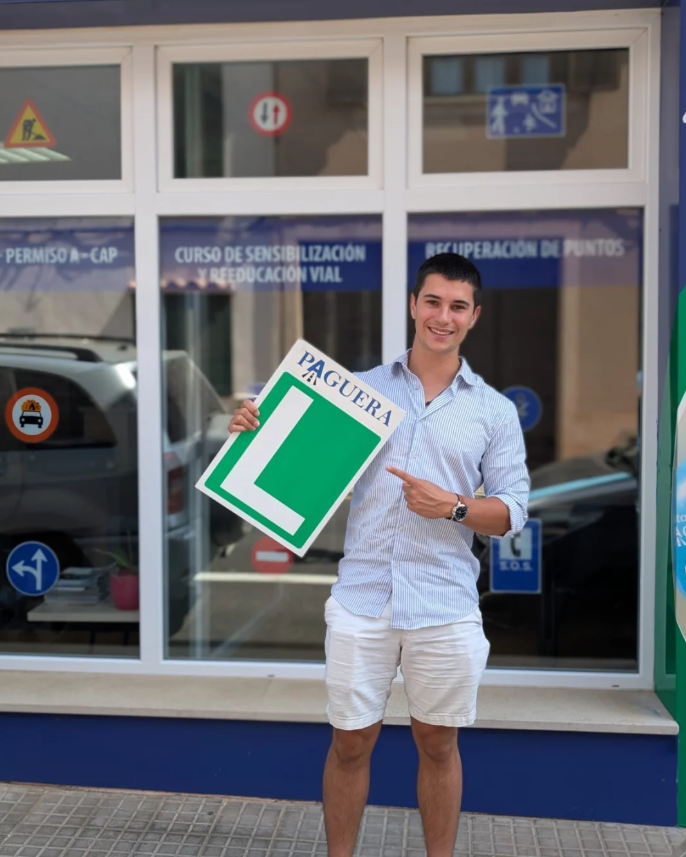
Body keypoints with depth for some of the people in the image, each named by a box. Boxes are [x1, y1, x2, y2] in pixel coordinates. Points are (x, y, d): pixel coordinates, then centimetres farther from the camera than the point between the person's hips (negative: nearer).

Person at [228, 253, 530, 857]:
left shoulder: (495, 412, 6)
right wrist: (257, 429, -8)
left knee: (438, 745, 12)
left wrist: (453, 507, -14)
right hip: (362, 598, 0)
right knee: (350, 744, 8)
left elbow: (512, 512, 4)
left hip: (445, 605, 0)